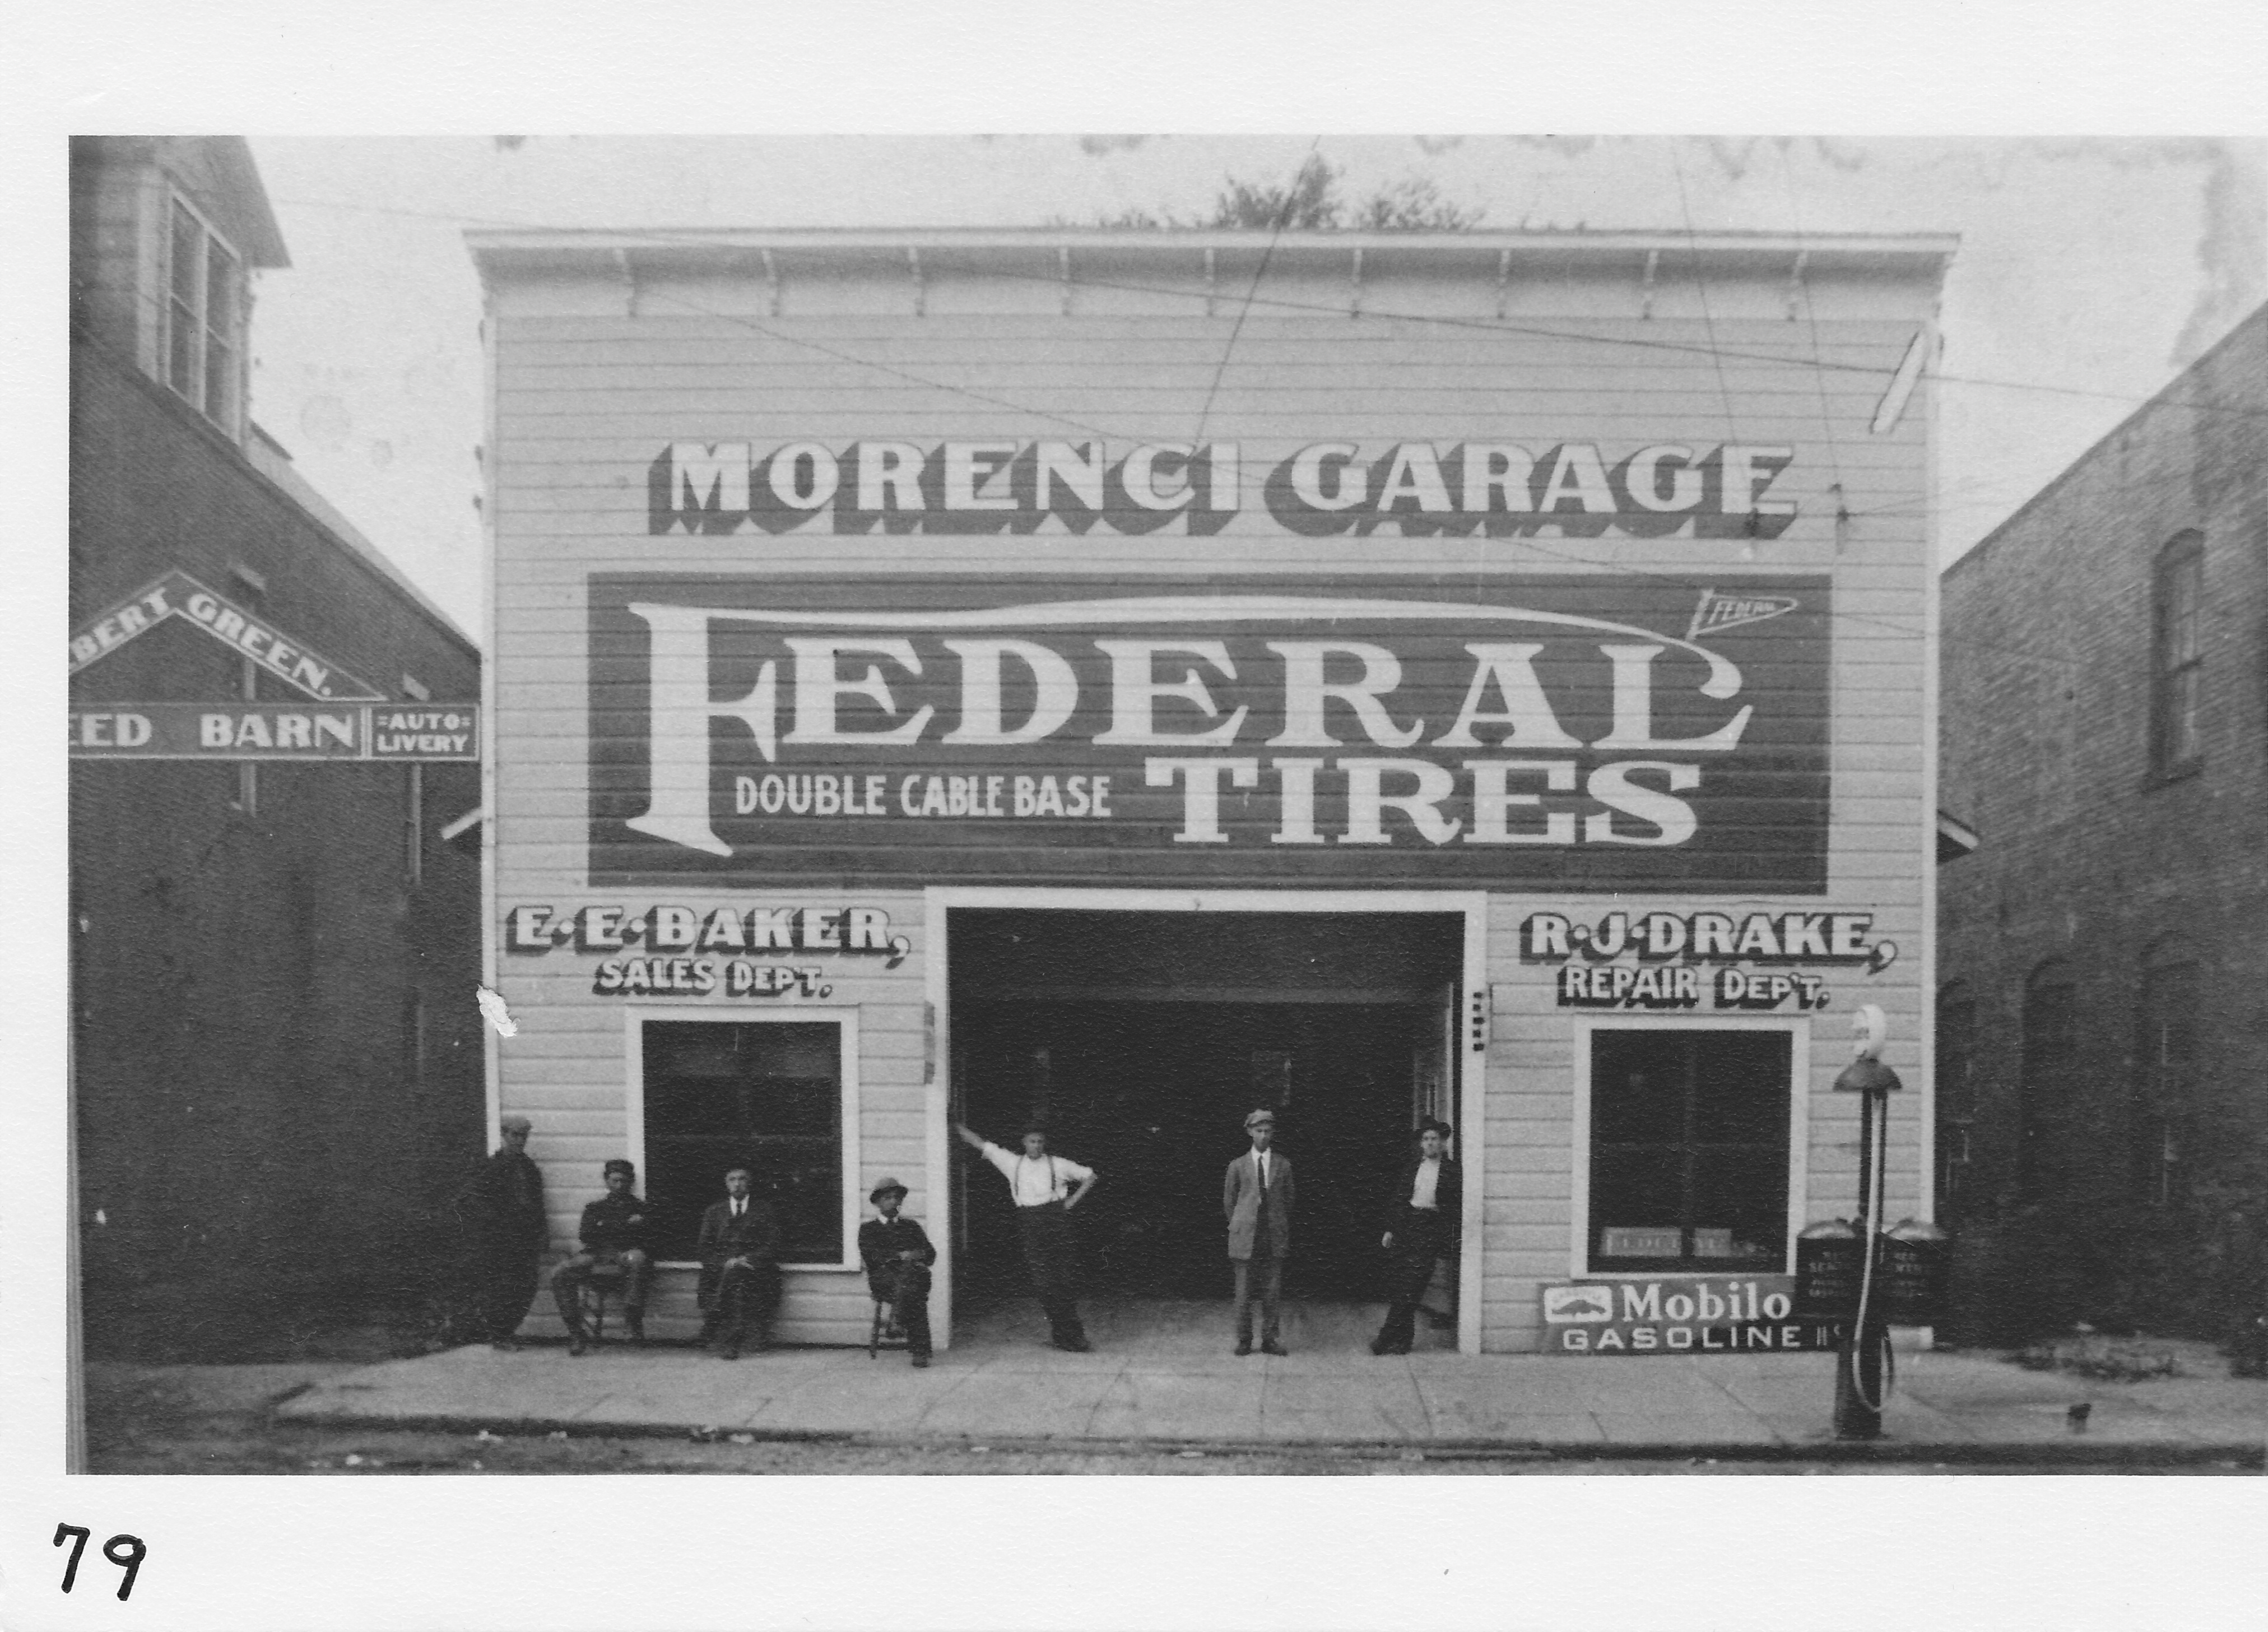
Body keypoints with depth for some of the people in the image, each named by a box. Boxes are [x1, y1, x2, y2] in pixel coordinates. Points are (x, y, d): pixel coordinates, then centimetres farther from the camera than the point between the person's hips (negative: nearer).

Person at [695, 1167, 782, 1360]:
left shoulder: (764, 1209, 14)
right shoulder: (714, 1211, 20)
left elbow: (772, 1246, 5)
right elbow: (703, 1249, 11)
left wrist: (747, 1260, -12)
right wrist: (726, 1262, -8)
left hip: (756, 1270, -1)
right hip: (721, 1270, 1)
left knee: (736, 1274, -34)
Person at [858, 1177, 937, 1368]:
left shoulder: (911, 1226, 28)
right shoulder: (868, 1229, 20)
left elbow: (930, 1254, 16)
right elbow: (870, 1256, 0)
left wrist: (918, 1256, -9)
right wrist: (900, 1256, -13)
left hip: (914, 1272, 1)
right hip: (883, 1279, -1)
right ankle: (920, 1349, -37)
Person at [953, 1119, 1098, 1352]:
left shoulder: (1058, 1164, 7)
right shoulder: (1013, 1163, 11)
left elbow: (1089, 1176, 16)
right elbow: (979, 1144, 13)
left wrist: (1072, 1201, 7)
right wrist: (955, 1126, 12)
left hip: (1057, 1219, -1)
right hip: (1030, 1225, 1)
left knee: (1067, 1279, -4)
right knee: (1042, 1282, -6)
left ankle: (1064, 1334, 9)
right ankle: (1067, 1334, 0)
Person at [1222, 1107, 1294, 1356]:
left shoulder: (1283, 1165, 8)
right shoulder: (1238, 1166, 5)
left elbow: (1288, 1200, 14)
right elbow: (1228, 1202, 13)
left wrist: (1284, 1231, 11)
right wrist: (1239, 1226, 9)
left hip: (1275, 1238, 1)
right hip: (1245, 1239, -1)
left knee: (1273, 1293, 1)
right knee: (1244, 1293, 0)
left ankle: (1270, 1340, 10)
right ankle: (1244, 1341, 9)